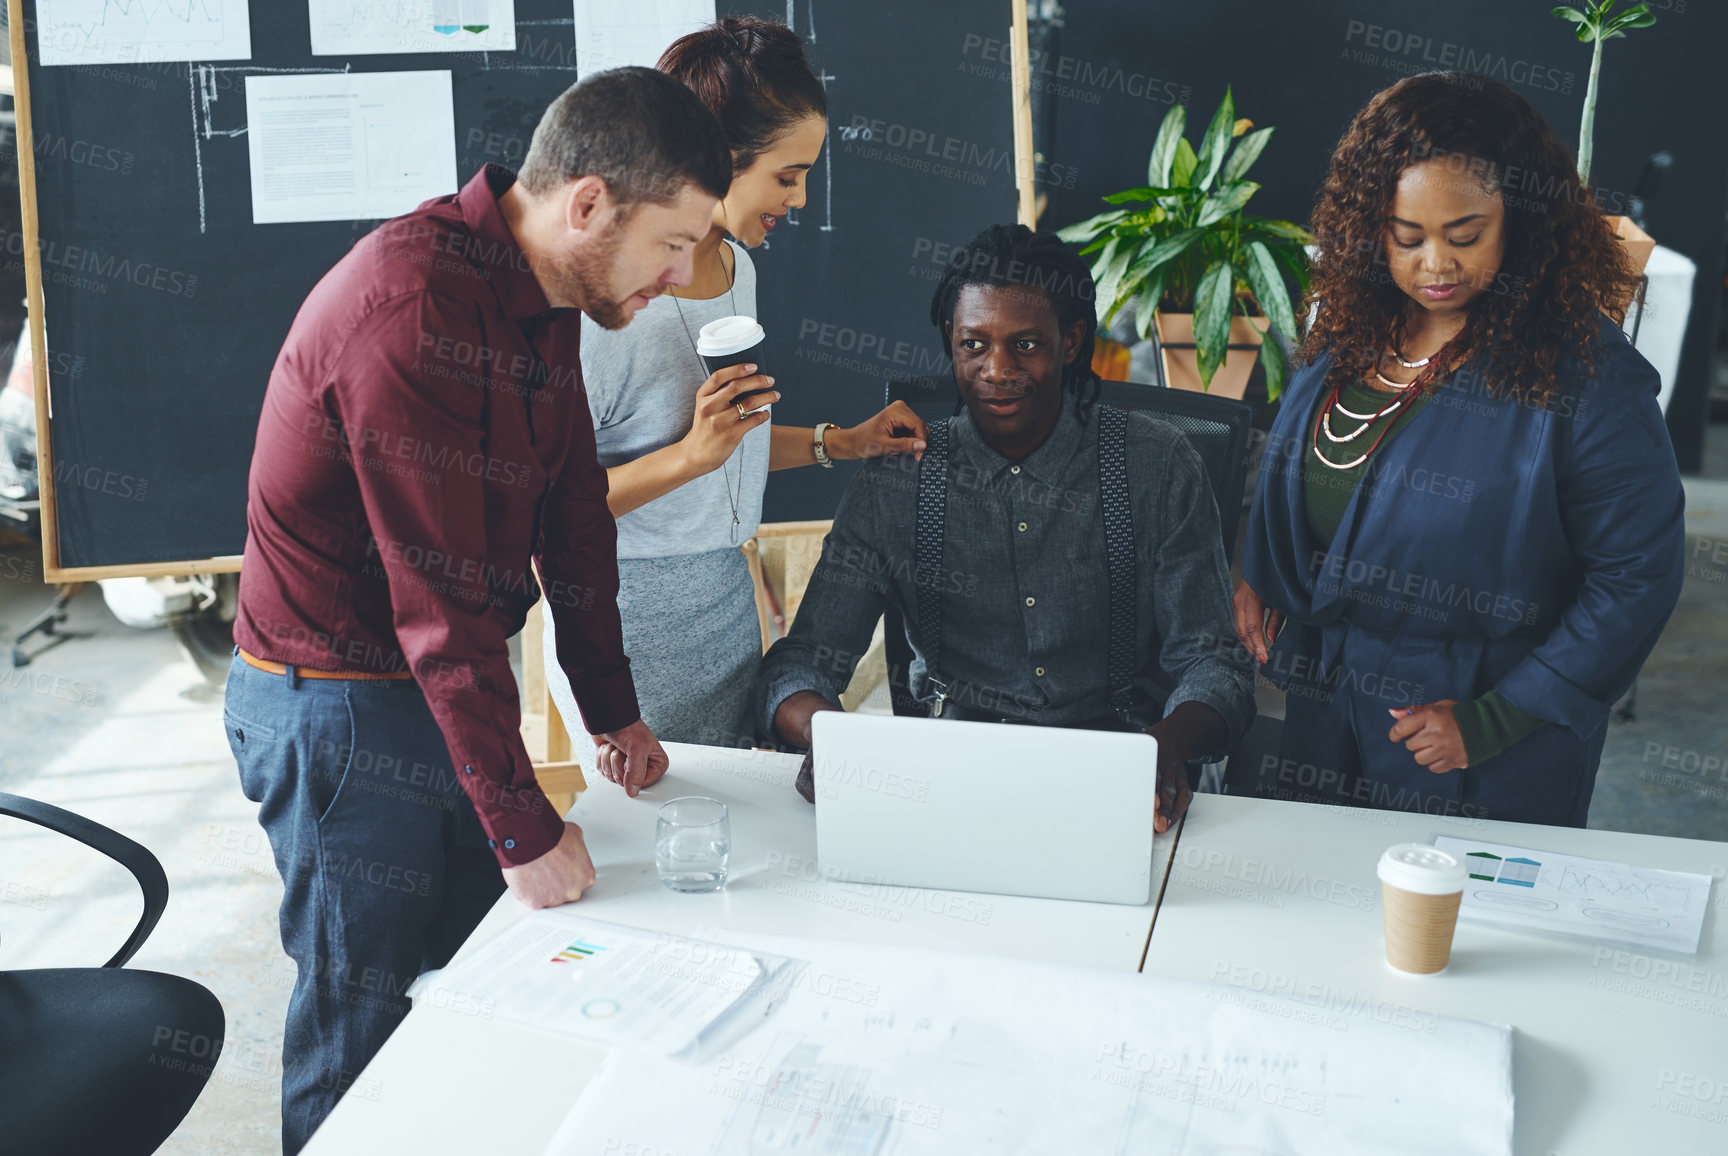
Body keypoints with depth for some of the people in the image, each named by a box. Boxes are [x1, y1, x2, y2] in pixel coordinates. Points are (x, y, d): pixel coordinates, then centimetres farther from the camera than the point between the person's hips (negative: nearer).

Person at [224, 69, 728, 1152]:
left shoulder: (543, 297, 2)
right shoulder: (413, 304, -28)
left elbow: (571, 509, 11)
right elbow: (445, 600, -29)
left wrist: (614, 711, 14)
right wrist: (526, 825, -24)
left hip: (456, 686, 9)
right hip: (339, 707, -8)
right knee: (362, 1019, 5)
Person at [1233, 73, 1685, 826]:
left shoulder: (1588, 375, -20)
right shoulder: (1347, 326, -2)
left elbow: (1638, 576, -17)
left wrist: (1493, 721, -17)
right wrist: (1255, 568, 4)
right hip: (1326, 709, 6)